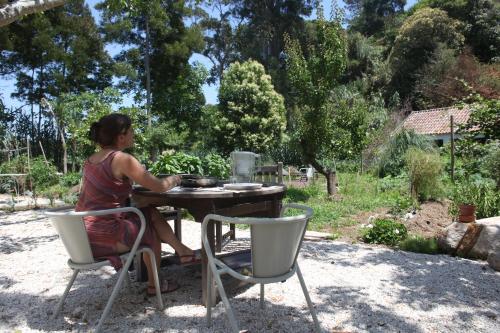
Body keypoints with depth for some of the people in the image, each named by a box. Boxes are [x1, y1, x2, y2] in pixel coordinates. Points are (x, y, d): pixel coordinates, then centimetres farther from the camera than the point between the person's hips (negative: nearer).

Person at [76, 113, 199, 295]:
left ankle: (183, 251, 24)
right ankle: (154, 284, 30)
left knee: (151, 213, 14)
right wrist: (174, 179, 6)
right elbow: (159, 186, -15)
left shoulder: (91, 160, 7)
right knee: (150, 228, 16)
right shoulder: (121, 159, -18)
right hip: (104, 237, -8)